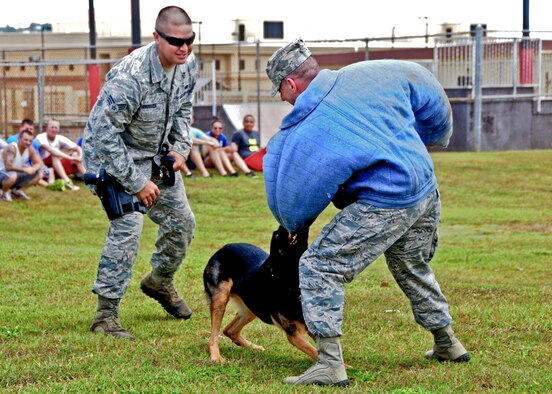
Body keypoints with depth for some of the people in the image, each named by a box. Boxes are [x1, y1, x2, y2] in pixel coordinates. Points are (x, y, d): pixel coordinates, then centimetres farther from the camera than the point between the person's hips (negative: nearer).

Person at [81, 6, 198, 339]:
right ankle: (106, 314, -11)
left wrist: (180, 148, -4)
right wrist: (136, 182, -25)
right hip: (114, 153, -8)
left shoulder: (188, 64, -10)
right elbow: (104, 132, -29)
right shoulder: (131, 76, -34)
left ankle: (160, 282, 40)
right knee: (128, 226, -20)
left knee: (182, 222, 12)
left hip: (157, 153, 8)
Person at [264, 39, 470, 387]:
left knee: (319, 266, -1)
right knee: (413, 267, 30)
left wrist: (295, 228, 20)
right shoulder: (369, 75, 6)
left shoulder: (301, 132, -7)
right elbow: (428, 91, 20)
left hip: (384, 203, -8)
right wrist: (437, 135, 37)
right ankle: (447, 344, 44)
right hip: (427, 191, 8)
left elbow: (289, 198, -1)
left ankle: (330, 364, -9)